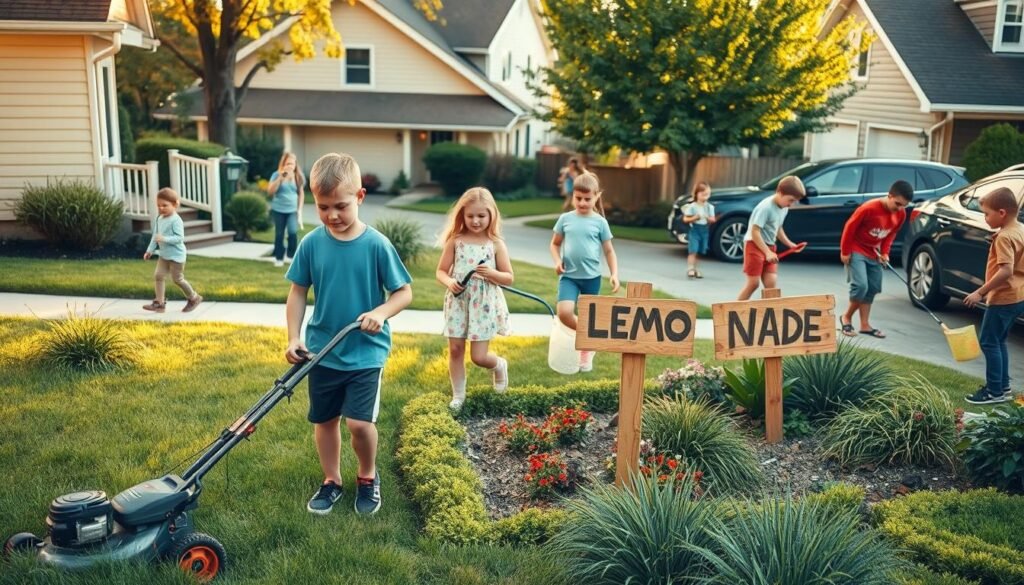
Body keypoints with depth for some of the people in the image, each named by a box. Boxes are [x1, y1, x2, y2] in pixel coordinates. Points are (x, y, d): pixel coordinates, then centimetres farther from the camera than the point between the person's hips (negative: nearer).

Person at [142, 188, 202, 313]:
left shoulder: (176, 220, -19)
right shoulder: (158, 219, 5)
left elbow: (180, 238, -25)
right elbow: (155, 236, 14)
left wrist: (164, 239, -34)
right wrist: (150, 250, 11)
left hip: (176, 255, -7)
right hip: (164, 255, 7)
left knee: (177, 279, 2)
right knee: (158, 276, -1)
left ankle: (194, 298, 21)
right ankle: (159, 303, 2)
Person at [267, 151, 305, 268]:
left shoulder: (298, 176, 0)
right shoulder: (277, 175, -6)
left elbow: (301, 193, 7)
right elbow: (270, 191, -15)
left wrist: (299, 210, 4)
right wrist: (280, 177, -22)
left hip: (292, 210, 1)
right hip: (278, 210, 0)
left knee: (293, 232, -15)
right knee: (279, 235, 6)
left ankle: (291, 255, 5)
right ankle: (279, 258, 18)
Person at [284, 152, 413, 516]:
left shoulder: (376, 244, -13)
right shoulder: (311, 244, -5)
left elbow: (405, 292, -6)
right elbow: (298, 292, 5)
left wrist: (381, 312, -24)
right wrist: (294, 338, -2)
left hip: (366, 352, -3)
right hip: (322, 350, 3)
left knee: (359, 422, -10)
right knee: (324, 420, 14)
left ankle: (368, 477, 19)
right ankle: (331, 481, 36)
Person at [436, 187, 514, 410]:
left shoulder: (496, 244, -4)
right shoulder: (455, 241, -1)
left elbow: (509, 278, -1)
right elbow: (441, 271, 3)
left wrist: (492, 273, -21)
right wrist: (449, 282, -18)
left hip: (484, 305, -2)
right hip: (458, 303, 2)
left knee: (478, 356, -2)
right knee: (455, 350, 6)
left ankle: (499, 365, 32)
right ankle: (458, 394, 23)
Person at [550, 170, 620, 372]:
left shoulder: (599, 222, -2)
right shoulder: (565, 219, 1)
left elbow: (609, 250, 5)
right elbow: (555, 243, 13)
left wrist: (614, 274, -4)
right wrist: (557, 261, -5)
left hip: (592, 277, 0)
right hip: (569, 275, 0)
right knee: (564, 313, -20)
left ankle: (587, 351, 31)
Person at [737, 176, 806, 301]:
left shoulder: (784, 208, 6)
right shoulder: (765, 207, -21)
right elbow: (754, 232, -24)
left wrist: (790, 244, 10)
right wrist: (767, 252, -28)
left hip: (769, 246, 8)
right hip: (754, 244, -8)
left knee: (771, 283, -3)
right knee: (753, 283, -7)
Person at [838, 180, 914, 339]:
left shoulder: (901, 214, -6)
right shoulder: (869, 208, -26)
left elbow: (891, 234, 10)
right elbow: (850, 227, -18)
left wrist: (885, 252, -3)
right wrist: (845, 251, -13)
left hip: (874, 254, 7)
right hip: (856, 251, -7)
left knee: (872, 289, 5)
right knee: (861, 286, -18)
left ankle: (865, 325, 12)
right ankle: (847, 317, 2)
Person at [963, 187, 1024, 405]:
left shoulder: (1004, 236, -20)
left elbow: (1006, 271, -28)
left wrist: (980, 292, -24)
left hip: (1003, 299, -10)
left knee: (988, 342, -2)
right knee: (998, 341, 18)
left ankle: (995, 391, 2)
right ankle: (1003, 386, 25)